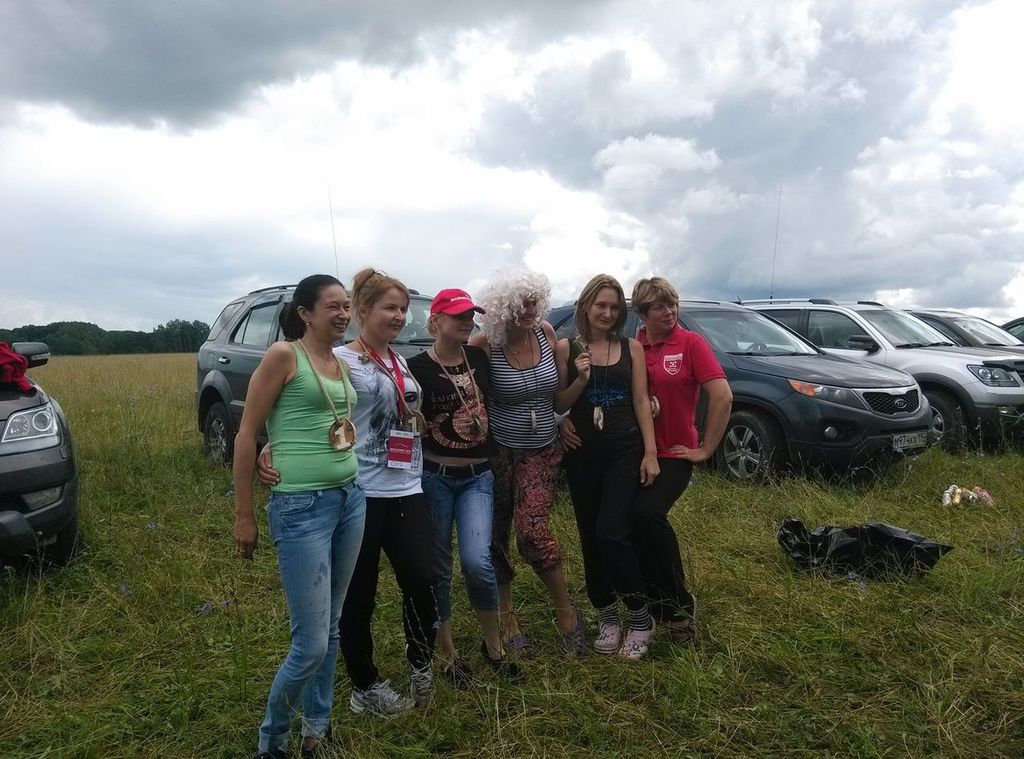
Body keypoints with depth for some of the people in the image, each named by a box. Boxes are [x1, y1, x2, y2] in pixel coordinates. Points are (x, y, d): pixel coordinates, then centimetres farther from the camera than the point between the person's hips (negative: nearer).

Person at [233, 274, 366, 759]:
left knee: (330, 627, 17)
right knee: (311, 644, -1)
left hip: (351, 500, 7)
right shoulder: (283, 356, -9)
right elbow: (246, 436, -8)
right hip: (301, 507, -7)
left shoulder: (342, 365, 11)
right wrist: (243, 516, -6)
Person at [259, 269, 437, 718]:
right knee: (359, 594, 7)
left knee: (421, 581, -3)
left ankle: (420, 663, 25)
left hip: (406, 491, 6)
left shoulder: (401, 363, 14)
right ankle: (365, 685, 27)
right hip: (360, 494, -5)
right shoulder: (342, 360, -8)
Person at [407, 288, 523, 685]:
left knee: (477, 560, -12)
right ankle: (448, 652, 27)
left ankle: (493, 645, 13)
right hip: (433, 476, -2)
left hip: (478, 477, 2)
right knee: (437, 567, 6)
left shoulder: (480, 358, 3)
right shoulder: (416, 367, -7)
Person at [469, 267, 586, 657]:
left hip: (543, 451, 1)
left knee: (532, 530, -14)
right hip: (499, 451, -1)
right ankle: (505, 616, 28)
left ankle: (565, 610, 9)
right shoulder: (485, 346, -14)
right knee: (497, 535, 8)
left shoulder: (546, 334, -2)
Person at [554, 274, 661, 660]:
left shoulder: (632, 347, 4)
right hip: (582, 453, 1)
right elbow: (558, 405, 1)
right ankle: (607, 616, 26)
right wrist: (580, 380, -17)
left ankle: (640, 616, 8)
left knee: (612, 533, -12)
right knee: (590, 538, 9)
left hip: (624, 450, -1)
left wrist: (651, 453, -5)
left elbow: (641, 401, 1)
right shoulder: (567, 348, 1)